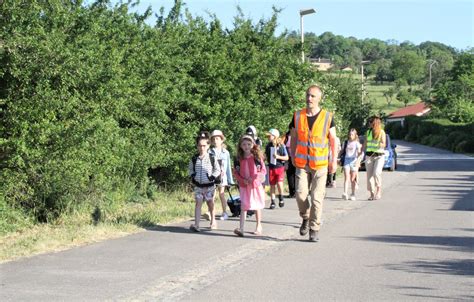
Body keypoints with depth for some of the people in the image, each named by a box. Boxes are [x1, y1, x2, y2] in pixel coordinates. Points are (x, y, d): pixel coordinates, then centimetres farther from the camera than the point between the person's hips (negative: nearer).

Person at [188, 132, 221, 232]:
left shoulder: (212, 158, -6)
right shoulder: (194, 159, 0)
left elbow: (217, 170, 2)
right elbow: (191, 169, 16)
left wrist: (213, 176, -13)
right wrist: (192, 176, -2)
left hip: (209, 186, -1)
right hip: (198, 186, 1)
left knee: (210, 204, 13)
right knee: (198, 203, -9)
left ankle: (213, 221, 35)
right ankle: (196, 225, -14)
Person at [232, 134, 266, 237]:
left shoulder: (257, 157, -5)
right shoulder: (239, 159, 1)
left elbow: (263, 171, -5)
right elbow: (235, 172, 5)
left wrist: (254, 178, -18)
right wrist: (242, 180, -12)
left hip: (256, 185, -1)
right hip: (244, 186, 1)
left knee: (257, 207, 13)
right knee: (243, 207, -8)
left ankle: (258, 226, 29)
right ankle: (241, 229, -15)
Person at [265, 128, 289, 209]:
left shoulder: (281, 146, -8)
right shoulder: (268, 146, 4)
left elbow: (286, 157, -4)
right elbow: (266, 156, 19)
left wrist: (278, 157, -17)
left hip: (280, 167, -4)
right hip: (271, 168, 4)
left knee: (279, 183, -17)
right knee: (272, 185, 6)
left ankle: (281, 198, 7)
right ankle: (272, 201, 16)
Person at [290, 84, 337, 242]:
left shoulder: (327, 117, -1)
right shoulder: (298, 116, 4)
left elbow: (333, 139, 3)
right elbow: (293, 138, 13)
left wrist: (334, 160, -1)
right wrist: (293, 157, 12)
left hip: (320, 164, -1)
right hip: (302, 163, 2)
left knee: (317, 198, -3)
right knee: (301, 194, -8)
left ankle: (314, 229, 8)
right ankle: (305, 218, 20)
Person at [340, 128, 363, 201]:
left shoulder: (357, 143, 2)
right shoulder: (346, 142, 12)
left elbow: (359, 153, -8)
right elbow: (342, 151, 21)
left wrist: (358, 159, -24)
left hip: (354, 161, -2)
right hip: (346, 160, 2)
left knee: (353, 179, 5)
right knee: (346, 178, -11)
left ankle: (353, 194, 15)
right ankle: (345, 193, -22)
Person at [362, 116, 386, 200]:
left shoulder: (381, 132, 0)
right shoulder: (368, 132, 11)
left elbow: (384, 144, -7)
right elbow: (364, 144, 19)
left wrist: (381, 144, -29)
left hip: (379, 156, -4)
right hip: (369, 156, 4)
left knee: (376, 173, -21)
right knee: (369, 175, 0)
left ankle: (379, 190, -7)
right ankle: (371, 194, 6)